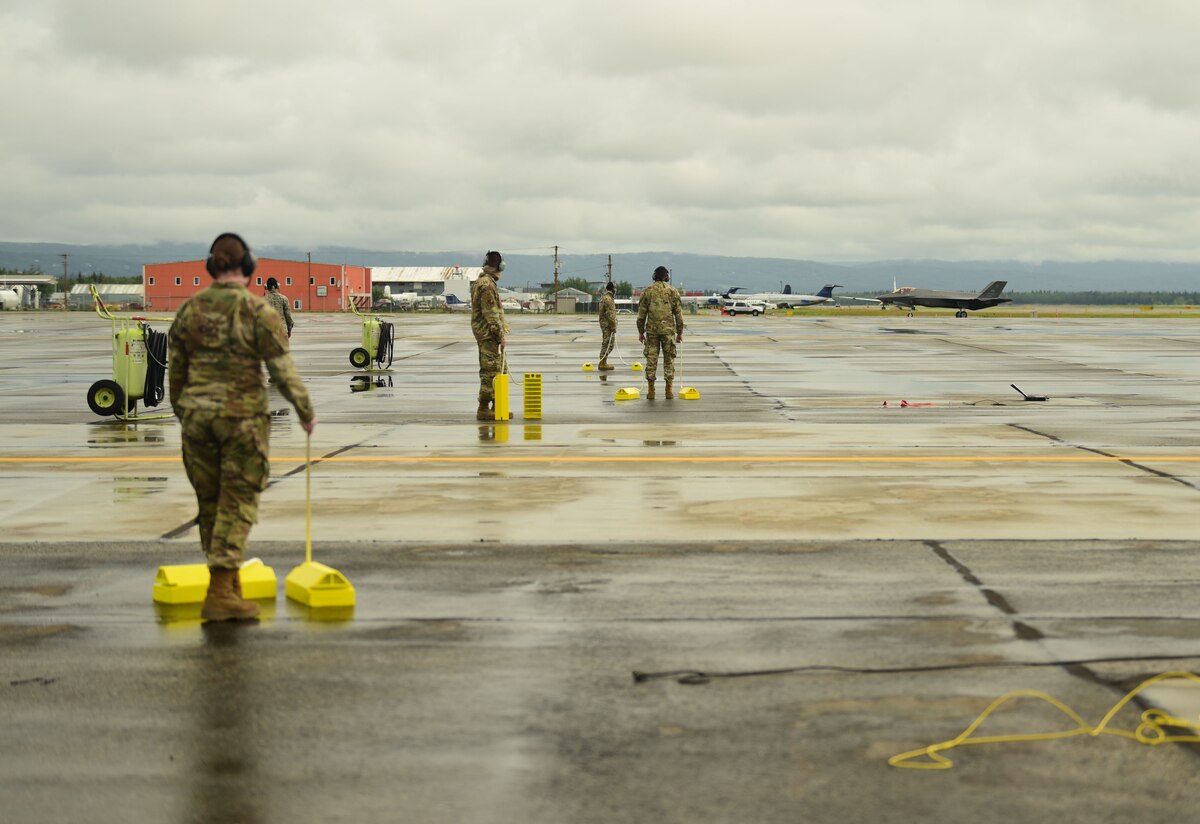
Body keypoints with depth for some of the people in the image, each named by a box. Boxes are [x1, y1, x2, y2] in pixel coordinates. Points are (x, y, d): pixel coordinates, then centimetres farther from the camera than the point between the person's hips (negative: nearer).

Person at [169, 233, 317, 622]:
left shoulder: (190, 308, 3)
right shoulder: (259, 311, -10)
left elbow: (176, 368, 10)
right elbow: (282, 370, -10)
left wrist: (182, 410, 24)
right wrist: (306, 411, 2)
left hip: (198, 415, 4)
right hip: (242, 416, -4)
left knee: (211, 502, 14)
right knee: (237, 503, 1)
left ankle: (230, 587, 25)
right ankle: (219, 594, -5)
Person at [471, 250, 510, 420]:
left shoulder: (481, 282, 17)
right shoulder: (487, 284, -17)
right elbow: (491, 313, -21)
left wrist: (500, 333, 22)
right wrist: (500, 335, -18)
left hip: (488, 335, 10)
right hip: (489, 334, -10)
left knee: (499, 370, 15)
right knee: (490, 371, -8)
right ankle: (483, 409, -7)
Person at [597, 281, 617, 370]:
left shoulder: (604, 298, 16)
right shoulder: (608, 299, -18)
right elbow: (610, 314, -22)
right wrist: (613, 326, -20)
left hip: (604, 324, 11)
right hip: (608, 325, -11)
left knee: (606, 344, 14)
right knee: (607, 344, -9)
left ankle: (603, 363, 18)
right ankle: (603, 364, -9)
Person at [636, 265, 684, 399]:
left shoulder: (648, 291, 3)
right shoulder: (672, 291, 2)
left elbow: (641, 313, 3)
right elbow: (679, 314, 2)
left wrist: (641, 332, 11)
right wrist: (680, 332, 9)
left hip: (652, 329, 0)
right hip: (669, 329, 0)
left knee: (651, 359, 4)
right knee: (669, 359, 6)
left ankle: (650, 390, 2)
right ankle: (669, 390, 5)